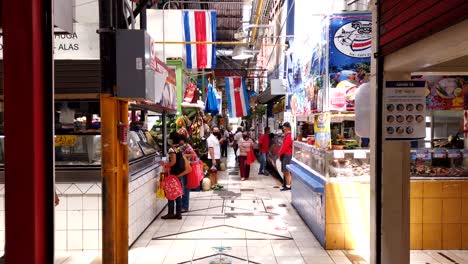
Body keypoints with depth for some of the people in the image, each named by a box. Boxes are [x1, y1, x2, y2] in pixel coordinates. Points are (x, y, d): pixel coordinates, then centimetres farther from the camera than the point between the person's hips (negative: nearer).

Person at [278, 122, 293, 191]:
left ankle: (288, 186, -4)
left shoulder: (288, 136, -16)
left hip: (287, 155, -10)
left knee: (287, 171, -7)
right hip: (285, 155, 10)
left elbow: (285, 146, -19)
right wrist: (280, 153, 12)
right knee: (285, 171, 13)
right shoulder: (286, 135, 15)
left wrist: (280, 153, -10)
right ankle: (286, 184, 19)